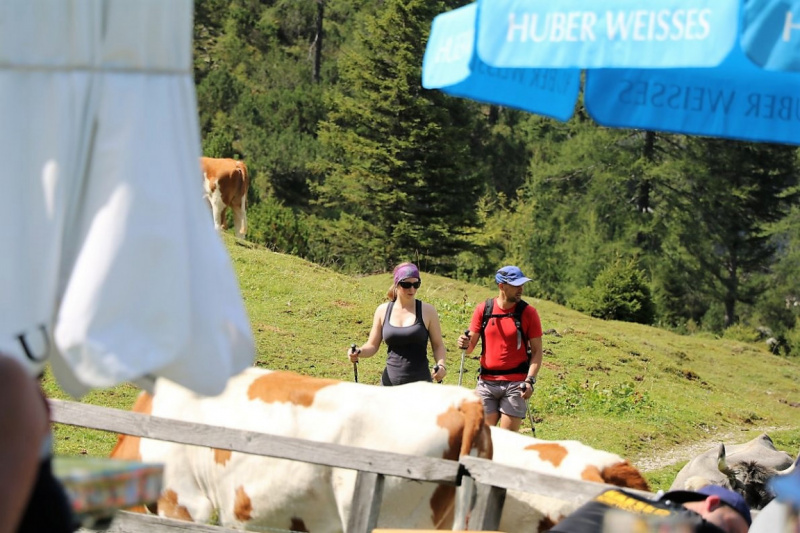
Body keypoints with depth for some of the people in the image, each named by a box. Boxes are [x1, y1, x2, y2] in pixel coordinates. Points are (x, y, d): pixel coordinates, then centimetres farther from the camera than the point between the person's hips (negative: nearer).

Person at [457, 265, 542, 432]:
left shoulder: (528, 312, -1)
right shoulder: (483, 309, 4)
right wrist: (465, 345, -16)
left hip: (515, 383, -2)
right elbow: (471, 345, 9)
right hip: (487, 382, 2)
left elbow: (537, 351, -1)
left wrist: (530, 380, -14)